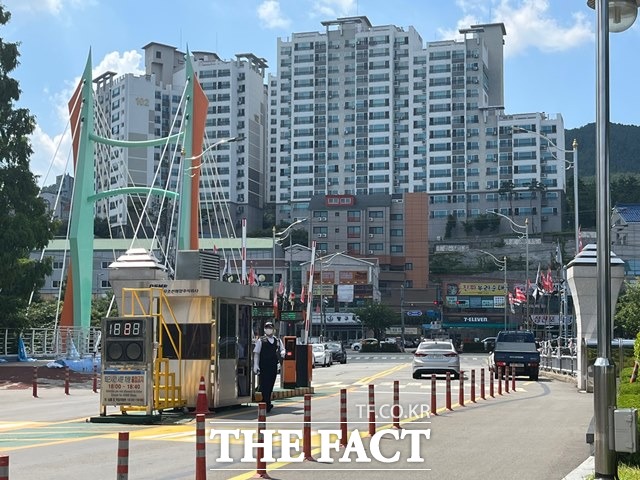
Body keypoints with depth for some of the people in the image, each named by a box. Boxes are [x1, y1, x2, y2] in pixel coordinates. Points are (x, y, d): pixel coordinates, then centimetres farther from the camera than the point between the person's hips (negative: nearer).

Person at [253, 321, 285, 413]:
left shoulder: (277, 341, 13)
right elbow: (256, 353, -2)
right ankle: (267, 404, -7)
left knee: (270, 386, 9)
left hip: (273, 367, 4)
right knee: (265, 386, -8)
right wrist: (256, 365, -11)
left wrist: (282, 353, -8)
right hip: (263, 367, -4)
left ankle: (266, 403, 22)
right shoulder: (261, 341, 1)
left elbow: (282, 349, 17)